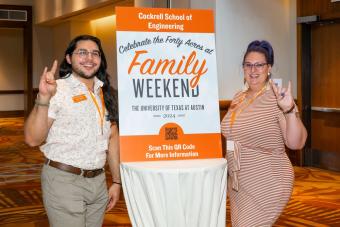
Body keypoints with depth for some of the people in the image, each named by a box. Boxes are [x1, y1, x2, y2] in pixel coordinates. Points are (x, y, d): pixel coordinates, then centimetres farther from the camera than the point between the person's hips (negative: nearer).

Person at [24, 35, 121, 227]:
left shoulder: (106, 94, 8)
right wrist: (43, 99, -27)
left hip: (98, 181, 6)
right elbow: (32, 139, -16)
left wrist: (117, 182, 11)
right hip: (64, 181, -5)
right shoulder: (57, 89, -9)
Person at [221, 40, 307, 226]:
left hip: (267, 184, -6)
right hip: (238, 183, 7)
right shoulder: (238, 98, 6)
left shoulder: (277, 98, -13)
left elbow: (296, 143, -20)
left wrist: (289, 110, -33)